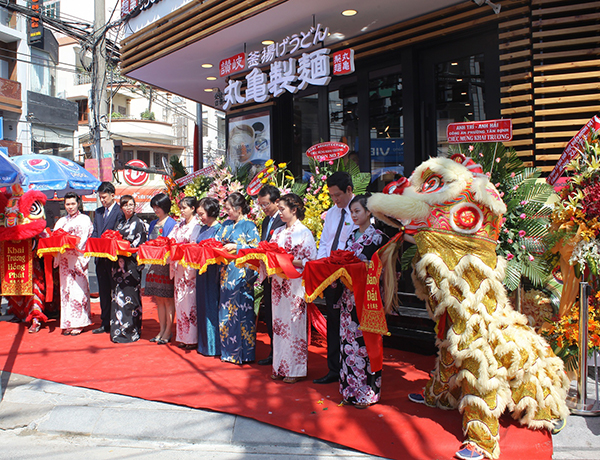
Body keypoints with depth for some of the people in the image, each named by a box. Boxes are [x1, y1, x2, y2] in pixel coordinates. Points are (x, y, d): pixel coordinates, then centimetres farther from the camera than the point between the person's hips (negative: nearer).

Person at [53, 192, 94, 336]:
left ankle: (78, 323, -3)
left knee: (78, 290, -7)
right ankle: (68, 323, 9)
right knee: (66, 289, 4)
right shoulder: (61, 221, 20)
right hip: (64, 259, 5)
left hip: (78, 258, -5)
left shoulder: (85, 219, 4)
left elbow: (84, 239, -6)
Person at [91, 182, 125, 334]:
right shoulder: (98, 212, 17)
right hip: (101, 258, 7)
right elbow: (95, 233, 13)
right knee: (103, 291, 12)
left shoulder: (120, 212, -7)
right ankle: (105, 323, 21)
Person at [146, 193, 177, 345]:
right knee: (159, 299, 10)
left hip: (167, 264, -7)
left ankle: (168, 332, 5)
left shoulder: (172, 223, -6)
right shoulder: (153, 224, 17)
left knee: (168, 299, -2)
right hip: (155, 265, 8)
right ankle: (162, 330, 17)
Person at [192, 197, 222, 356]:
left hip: (213, 271, -8)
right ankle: (203, 343, 21)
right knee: (202, 305, 11)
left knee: (212, 305, -4)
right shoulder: (202, 228, 15)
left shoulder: (219, 228, -9)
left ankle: (214, 345, 5)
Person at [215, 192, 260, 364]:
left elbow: (255, 247, -12)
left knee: (241, 310, -5)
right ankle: (228, 349, 20)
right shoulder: (226, 225, 15)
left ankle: (242, 352, 4)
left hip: (241, 273, -7)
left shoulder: (249, 226, -6)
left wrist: (236, 247, -16)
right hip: (226, 271, 7)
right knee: (226, 309, 10)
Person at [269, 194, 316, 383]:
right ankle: (280, 367, 20)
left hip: (295, 284, -6)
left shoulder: (304, 233, -6)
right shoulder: (278, 232, 14)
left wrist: (288, 261, -20)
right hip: (278, 284, 7)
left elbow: (310, 262, -11)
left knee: (294, 324, -1)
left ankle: (295, 369, 9)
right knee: (279, 324, 10)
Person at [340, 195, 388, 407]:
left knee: (366, 342, -4)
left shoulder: (378, 237, -4)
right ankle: (350, 389, 18)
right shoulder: (351, 237, 15)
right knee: (348, 340, 8)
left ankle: (367, 392, 8)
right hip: (349, 295, 6)